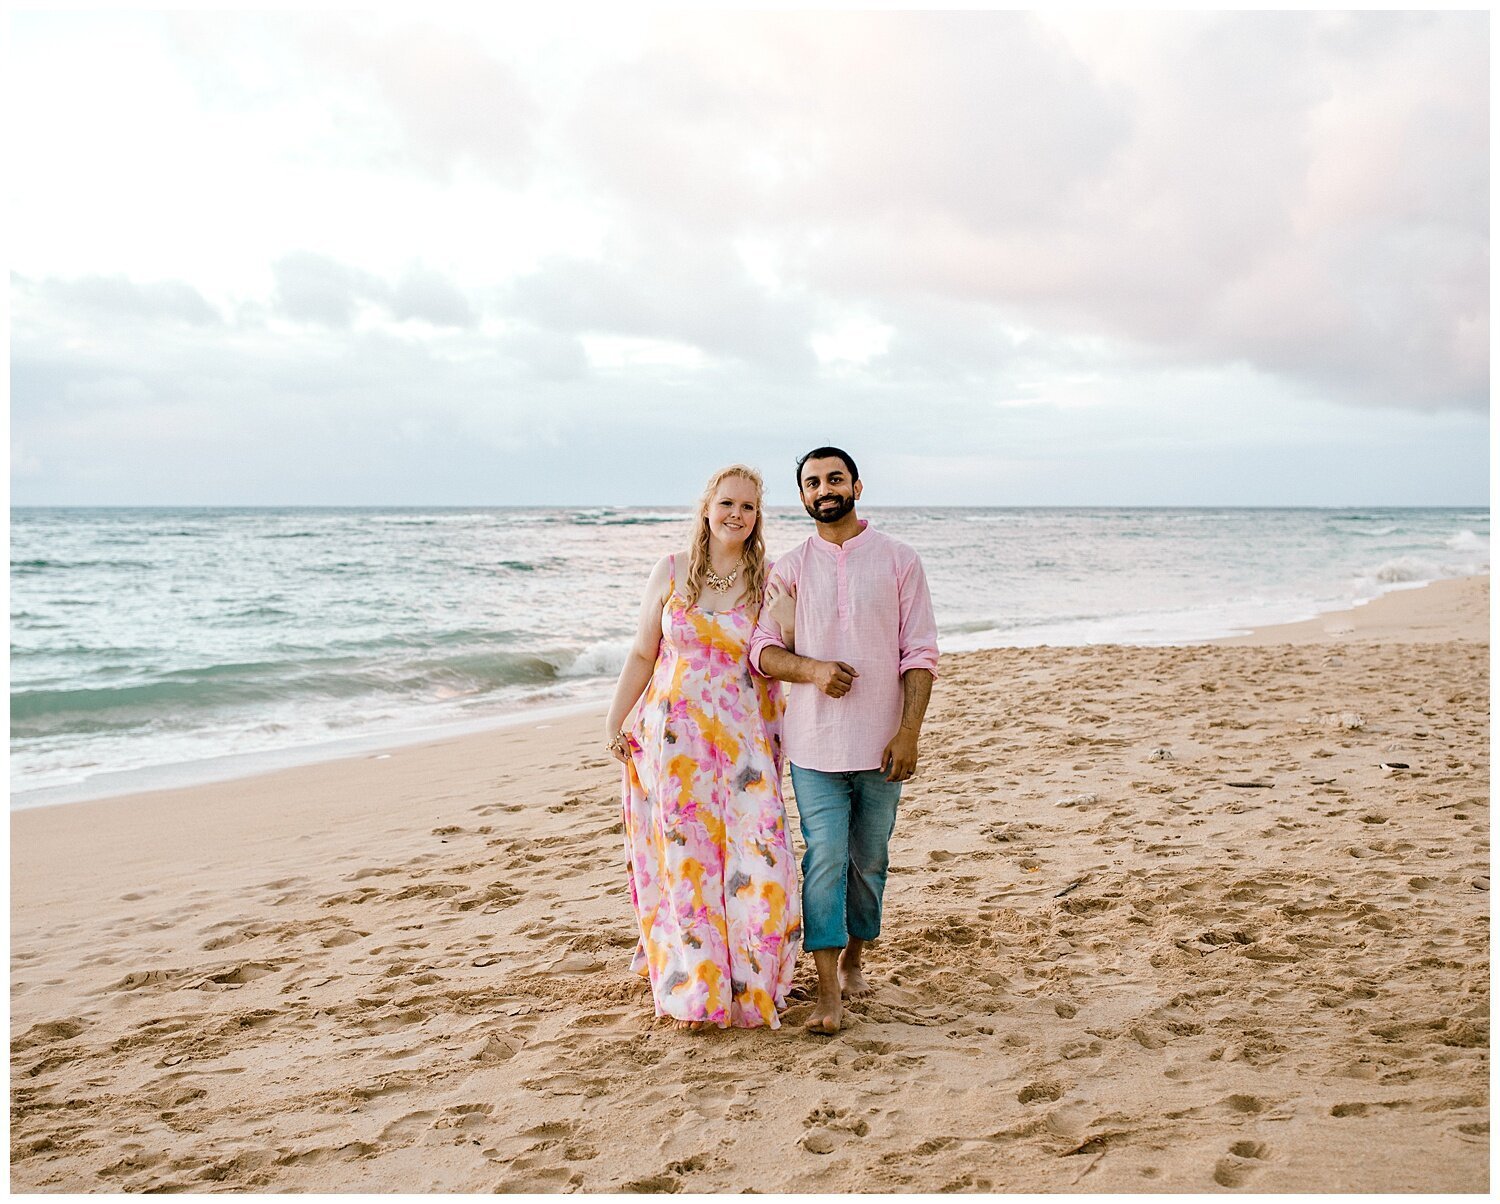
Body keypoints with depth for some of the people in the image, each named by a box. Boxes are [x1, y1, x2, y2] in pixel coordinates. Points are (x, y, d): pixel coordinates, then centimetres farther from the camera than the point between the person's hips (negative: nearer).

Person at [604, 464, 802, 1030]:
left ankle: (749, 985, 14)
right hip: (675, 739, 1)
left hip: (746, 742, -1)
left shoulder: (771, 580, 1)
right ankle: (695, 992, 17)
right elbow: (642, 655, 9)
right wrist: (612, 723, 7)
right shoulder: (671, 571, 4)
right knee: (684, 859, 3)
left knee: (755, 860, -7)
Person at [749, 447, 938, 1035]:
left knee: (869, 860, 11)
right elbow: (762, 648, 2)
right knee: (824, 860, -5)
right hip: (814, 744, 0)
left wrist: (908, 732, -10)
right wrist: (811, 668, -17)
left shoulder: (899, 561, 2)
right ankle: (828, 992, -2)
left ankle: (854, 957, 31)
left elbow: (919, 654, -1)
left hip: (879, 743, 0)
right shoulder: (789, 568, 6)